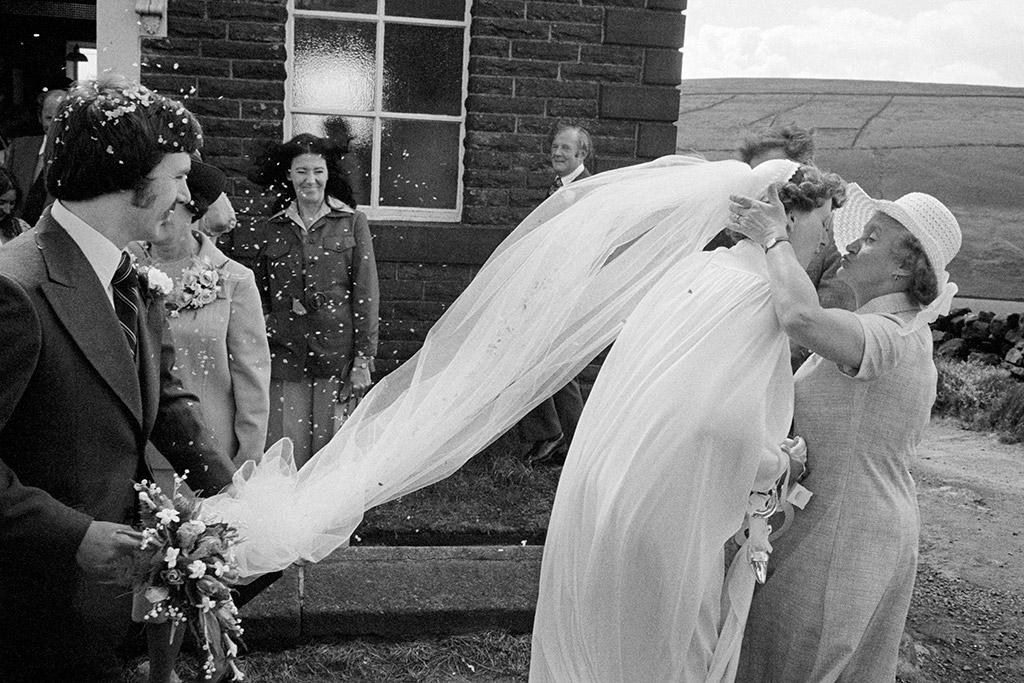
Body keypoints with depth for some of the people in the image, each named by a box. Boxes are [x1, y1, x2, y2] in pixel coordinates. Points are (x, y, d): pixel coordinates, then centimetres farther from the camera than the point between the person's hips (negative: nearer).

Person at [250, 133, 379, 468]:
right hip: (284, 357, 2)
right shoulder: (270, 230, 10)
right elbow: (261, 299, 14)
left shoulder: (352, 222, 4)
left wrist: (364, 359, -4)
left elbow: (367, 295, 1)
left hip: (337, 357, -1)